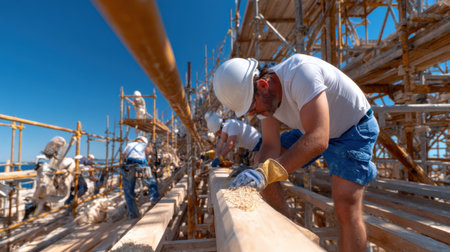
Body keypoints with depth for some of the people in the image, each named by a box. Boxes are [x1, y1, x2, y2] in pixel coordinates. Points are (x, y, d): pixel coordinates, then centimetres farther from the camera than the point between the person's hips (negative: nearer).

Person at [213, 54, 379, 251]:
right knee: (268, 163, 0)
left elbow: (318, 140, -43)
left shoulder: (300, 72, -35)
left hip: (355, 128, -6)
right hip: (315, 131, 7)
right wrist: (258, 176, -31)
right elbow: (270, 146, -13)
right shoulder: (263, 97, -11)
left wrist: (266, 172, -51)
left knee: (346, 208, -17)